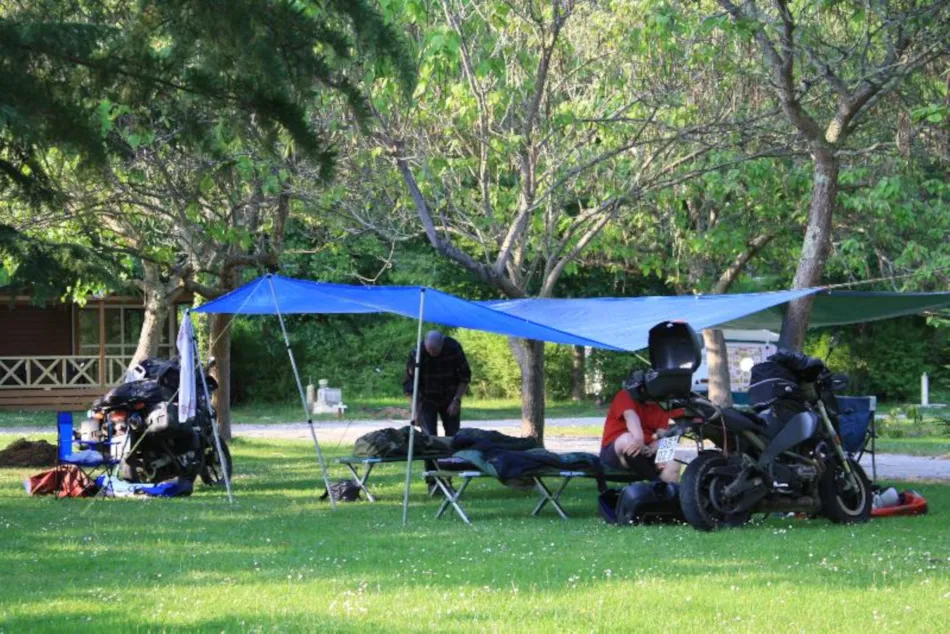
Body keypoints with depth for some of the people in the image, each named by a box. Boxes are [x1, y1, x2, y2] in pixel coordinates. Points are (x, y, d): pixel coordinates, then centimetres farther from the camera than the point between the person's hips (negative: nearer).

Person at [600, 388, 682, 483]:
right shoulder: (626, 395, -2)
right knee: (628, 440, -38)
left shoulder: (658, 408, 13)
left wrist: (653, 448, -26)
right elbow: (630, 416, -22)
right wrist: (638, 439, -43)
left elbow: (662, 434, -1)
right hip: (614, 454, -6)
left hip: (645, 452, 6)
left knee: (673, 466, -19)